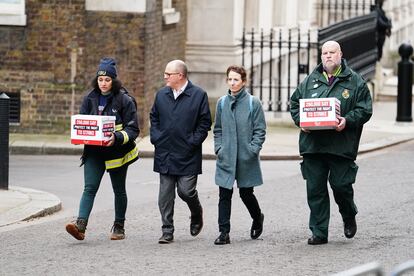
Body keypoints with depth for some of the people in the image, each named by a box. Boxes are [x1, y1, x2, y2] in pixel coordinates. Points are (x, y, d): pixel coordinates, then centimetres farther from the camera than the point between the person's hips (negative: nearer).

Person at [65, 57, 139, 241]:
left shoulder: (124, 100, -7)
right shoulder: (90, 99, 5)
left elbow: (133, 129, -9)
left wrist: (117, 138, -27)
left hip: (117, 151, -2)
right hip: (94, 152, 2)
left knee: (119, 190, 12)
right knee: (89, 188, -12)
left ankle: (119, 227, 26)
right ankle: (80, 225, -25)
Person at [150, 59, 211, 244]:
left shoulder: (198, 95, -5)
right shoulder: (161, 94, 9)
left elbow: (205, 122, -3)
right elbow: (154, 118, 20)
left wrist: (193, 142, -9)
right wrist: (155, 138, 6)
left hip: (187, 156, -4)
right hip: (164, 154, 4)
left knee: (186, 191, -5)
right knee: (165, 194, 2)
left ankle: (197, 214, 27)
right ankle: (167, 231, 7)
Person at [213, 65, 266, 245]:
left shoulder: (253, 103, -5)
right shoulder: (222, 103, 7)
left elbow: (260, 130, -4)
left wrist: (253, 149, -14)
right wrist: (218, 147, 2)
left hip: (246, 158, -3)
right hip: (226, 158, 3)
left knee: (246, 193, 10)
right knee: (224, 195, -3)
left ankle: (257, 218, 38)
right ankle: (224, 232, -1)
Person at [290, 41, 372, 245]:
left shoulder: (355, 82, 4)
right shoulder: (310, 81, 13)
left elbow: (365, 109, 1)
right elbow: (294, 103, 19)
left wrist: (347, 120, -16)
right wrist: (300, 120, 0)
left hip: (341, 144, -3)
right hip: (312, 143, 3)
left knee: (341, 185, -2)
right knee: (315, 189, 1)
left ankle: (349, 217, 29)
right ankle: (319, 233, 7)